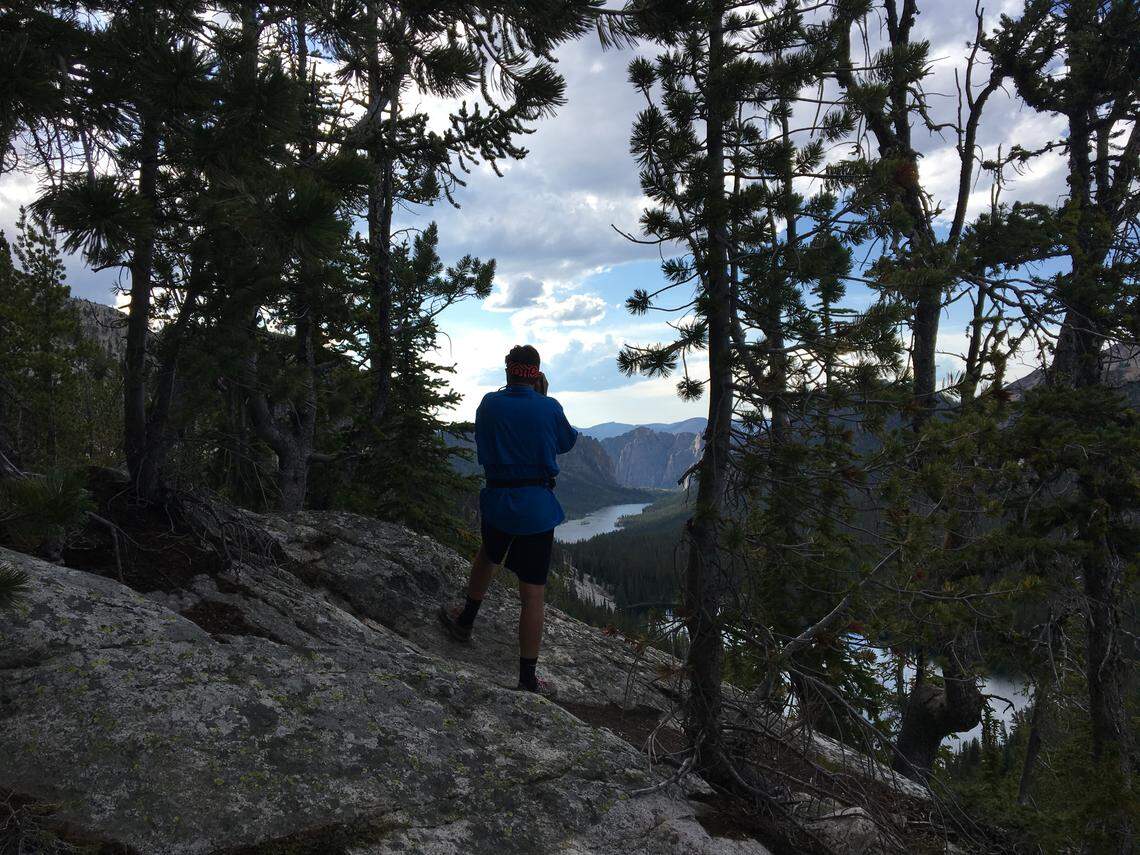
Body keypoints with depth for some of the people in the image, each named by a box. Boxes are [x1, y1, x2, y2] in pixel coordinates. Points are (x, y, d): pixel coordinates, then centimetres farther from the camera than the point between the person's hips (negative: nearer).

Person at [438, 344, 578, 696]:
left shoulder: (489, 404, -3)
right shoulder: (549, 408, -9)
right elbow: (567, 442, 10)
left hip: (496, 499, 3)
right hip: (537, 505, -3)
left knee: (488, 555, 34)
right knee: (533, 593, 2)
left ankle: (465, 621, 51)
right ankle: (527, 678, 7)